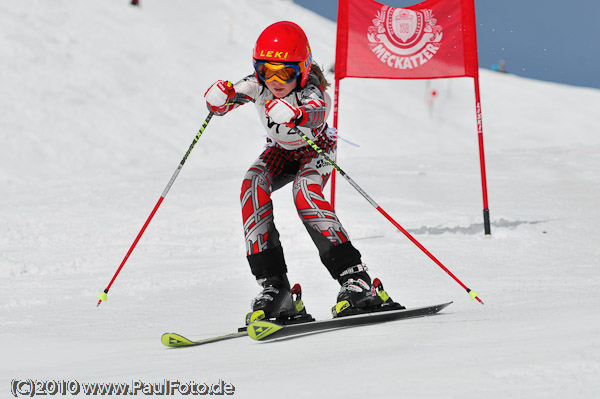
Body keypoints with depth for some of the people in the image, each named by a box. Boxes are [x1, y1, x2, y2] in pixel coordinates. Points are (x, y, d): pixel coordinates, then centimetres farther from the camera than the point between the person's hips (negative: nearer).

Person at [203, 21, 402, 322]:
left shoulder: (314, 93, -36)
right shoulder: (258, 85, -26)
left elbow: (316, 115, -58)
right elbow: (215, 104, -28)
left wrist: (296, 116, -81)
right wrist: (220, 97, -52)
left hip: (316, 150, -4)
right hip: (280, 151, 4)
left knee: (305, 193, -33)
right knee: (252, 187, -26)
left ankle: (355, 278, -30)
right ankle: (273, 287, -27)